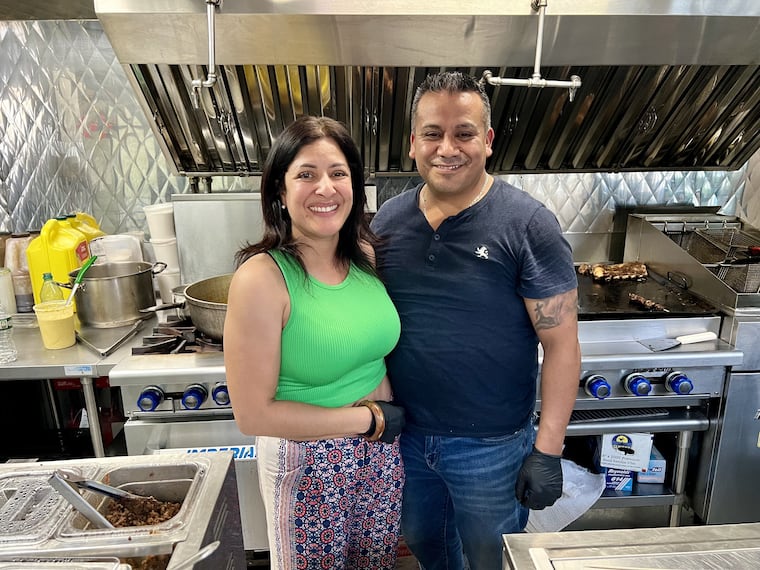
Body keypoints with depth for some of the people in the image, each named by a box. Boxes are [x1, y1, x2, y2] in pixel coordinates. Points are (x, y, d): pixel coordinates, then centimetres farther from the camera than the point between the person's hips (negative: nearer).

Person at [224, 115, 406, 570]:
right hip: (307, 463, -5)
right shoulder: (262, 277, -23)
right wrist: (369, 418, -16)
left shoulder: (366, 255, -6)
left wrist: (391, 402, -8)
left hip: (383, 452, 5)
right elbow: (254, 414, -20)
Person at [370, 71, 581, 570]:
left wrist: (548, 450, -14)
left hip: (492, 447, -4)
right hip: (405, 435, 4)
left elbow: (561, 343, -14)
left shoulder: (528, 225, -16)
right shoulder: (388, 221, -3)